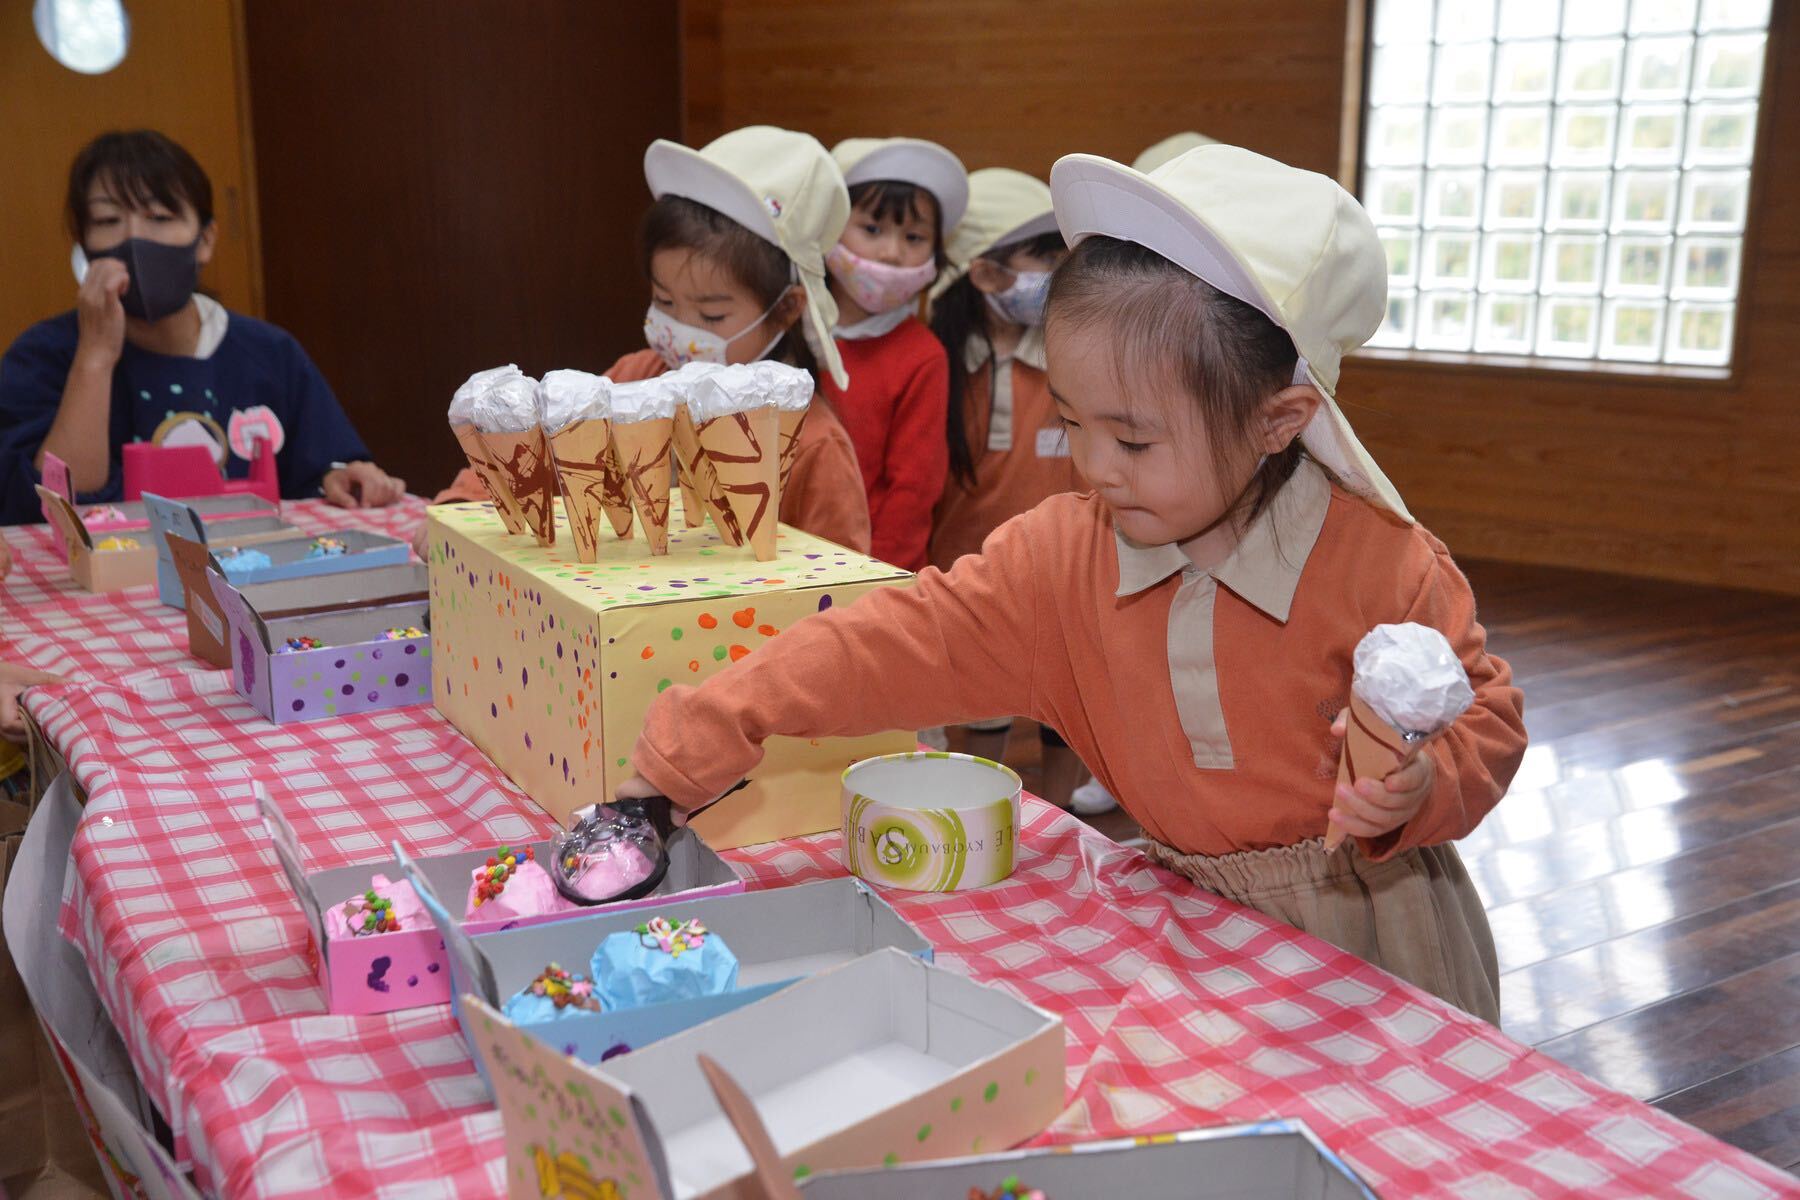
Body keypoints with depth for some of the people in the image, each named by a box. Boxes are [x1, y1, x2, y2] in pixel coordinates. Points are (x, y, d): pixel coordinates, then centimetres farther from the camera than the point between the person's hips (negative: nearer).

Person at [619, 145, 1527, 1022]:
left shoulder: (1380, 566, -18)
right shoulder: (1062, 554, -8)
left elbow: (1486, 716, -5)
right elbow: (905, 643, -11)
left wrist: (1421, 789, -28)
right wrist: (705, 734, -18)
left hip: (1367, 937, -2)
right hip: (1185, 927, 3)